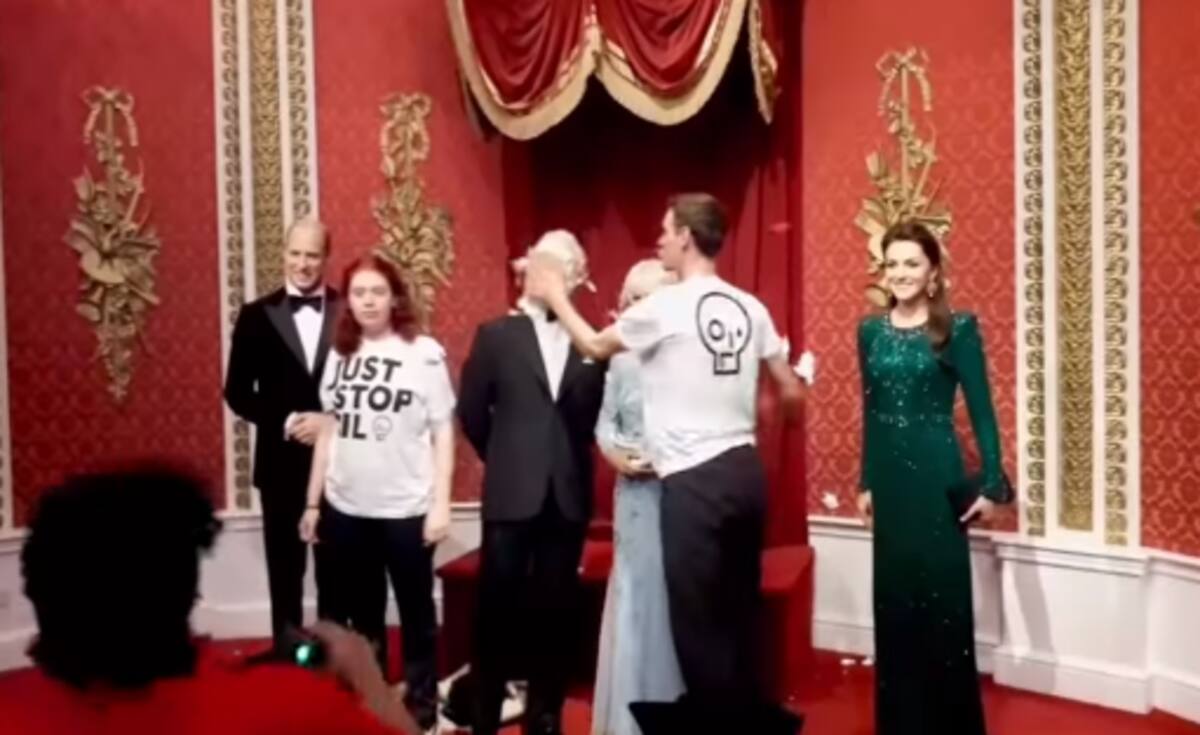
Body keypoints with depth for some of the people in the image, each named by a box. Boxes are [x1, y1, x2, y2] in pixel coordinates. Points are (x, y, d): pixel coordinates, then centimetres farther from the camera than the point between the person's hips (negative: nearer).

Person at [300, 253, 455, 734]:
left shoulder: (424, 353, -6)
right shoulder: (339, 353, 7)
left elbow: (443, 434, -6)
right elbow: (329, 431, 10)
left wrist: (441, 504, -11)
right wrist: (313, 502, 10)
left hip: (406, 509, -4)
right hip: (345, 509, 4)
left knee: (415, 614, 11)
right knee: (362, 617, 17)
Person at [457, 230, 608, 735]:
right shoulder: (496, 335, 3)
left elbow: (596, 417, 3)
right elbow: (471, 412, 6)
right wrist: (504, 459, 10)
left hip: (568, 496, 1)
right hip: (511, 494, -1)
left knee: (555, 612, 9)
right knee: (497, 609, 5)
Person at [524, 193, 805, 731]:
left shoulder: (664, 305, -9)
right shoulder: (750, 307, 7)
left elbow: (595, 347, 8)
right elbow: (792, 393, 13)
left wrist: (554, 295, 22)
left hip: (694, 482, -7)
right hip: (745, 471, 7)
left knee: (697, 624, 4)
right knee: (739, 614, 18)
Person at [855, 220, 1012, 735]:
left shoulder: (957, 329, -6)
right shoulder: (870, 331, 6)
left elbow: (981, 410, -5)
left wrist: (992, 484, -10)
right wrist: (866, 482, 11)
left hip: (936, 474, -4)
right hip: (888, 476, 4)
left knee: (942, 596, 2)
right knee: (894, 598, 11)